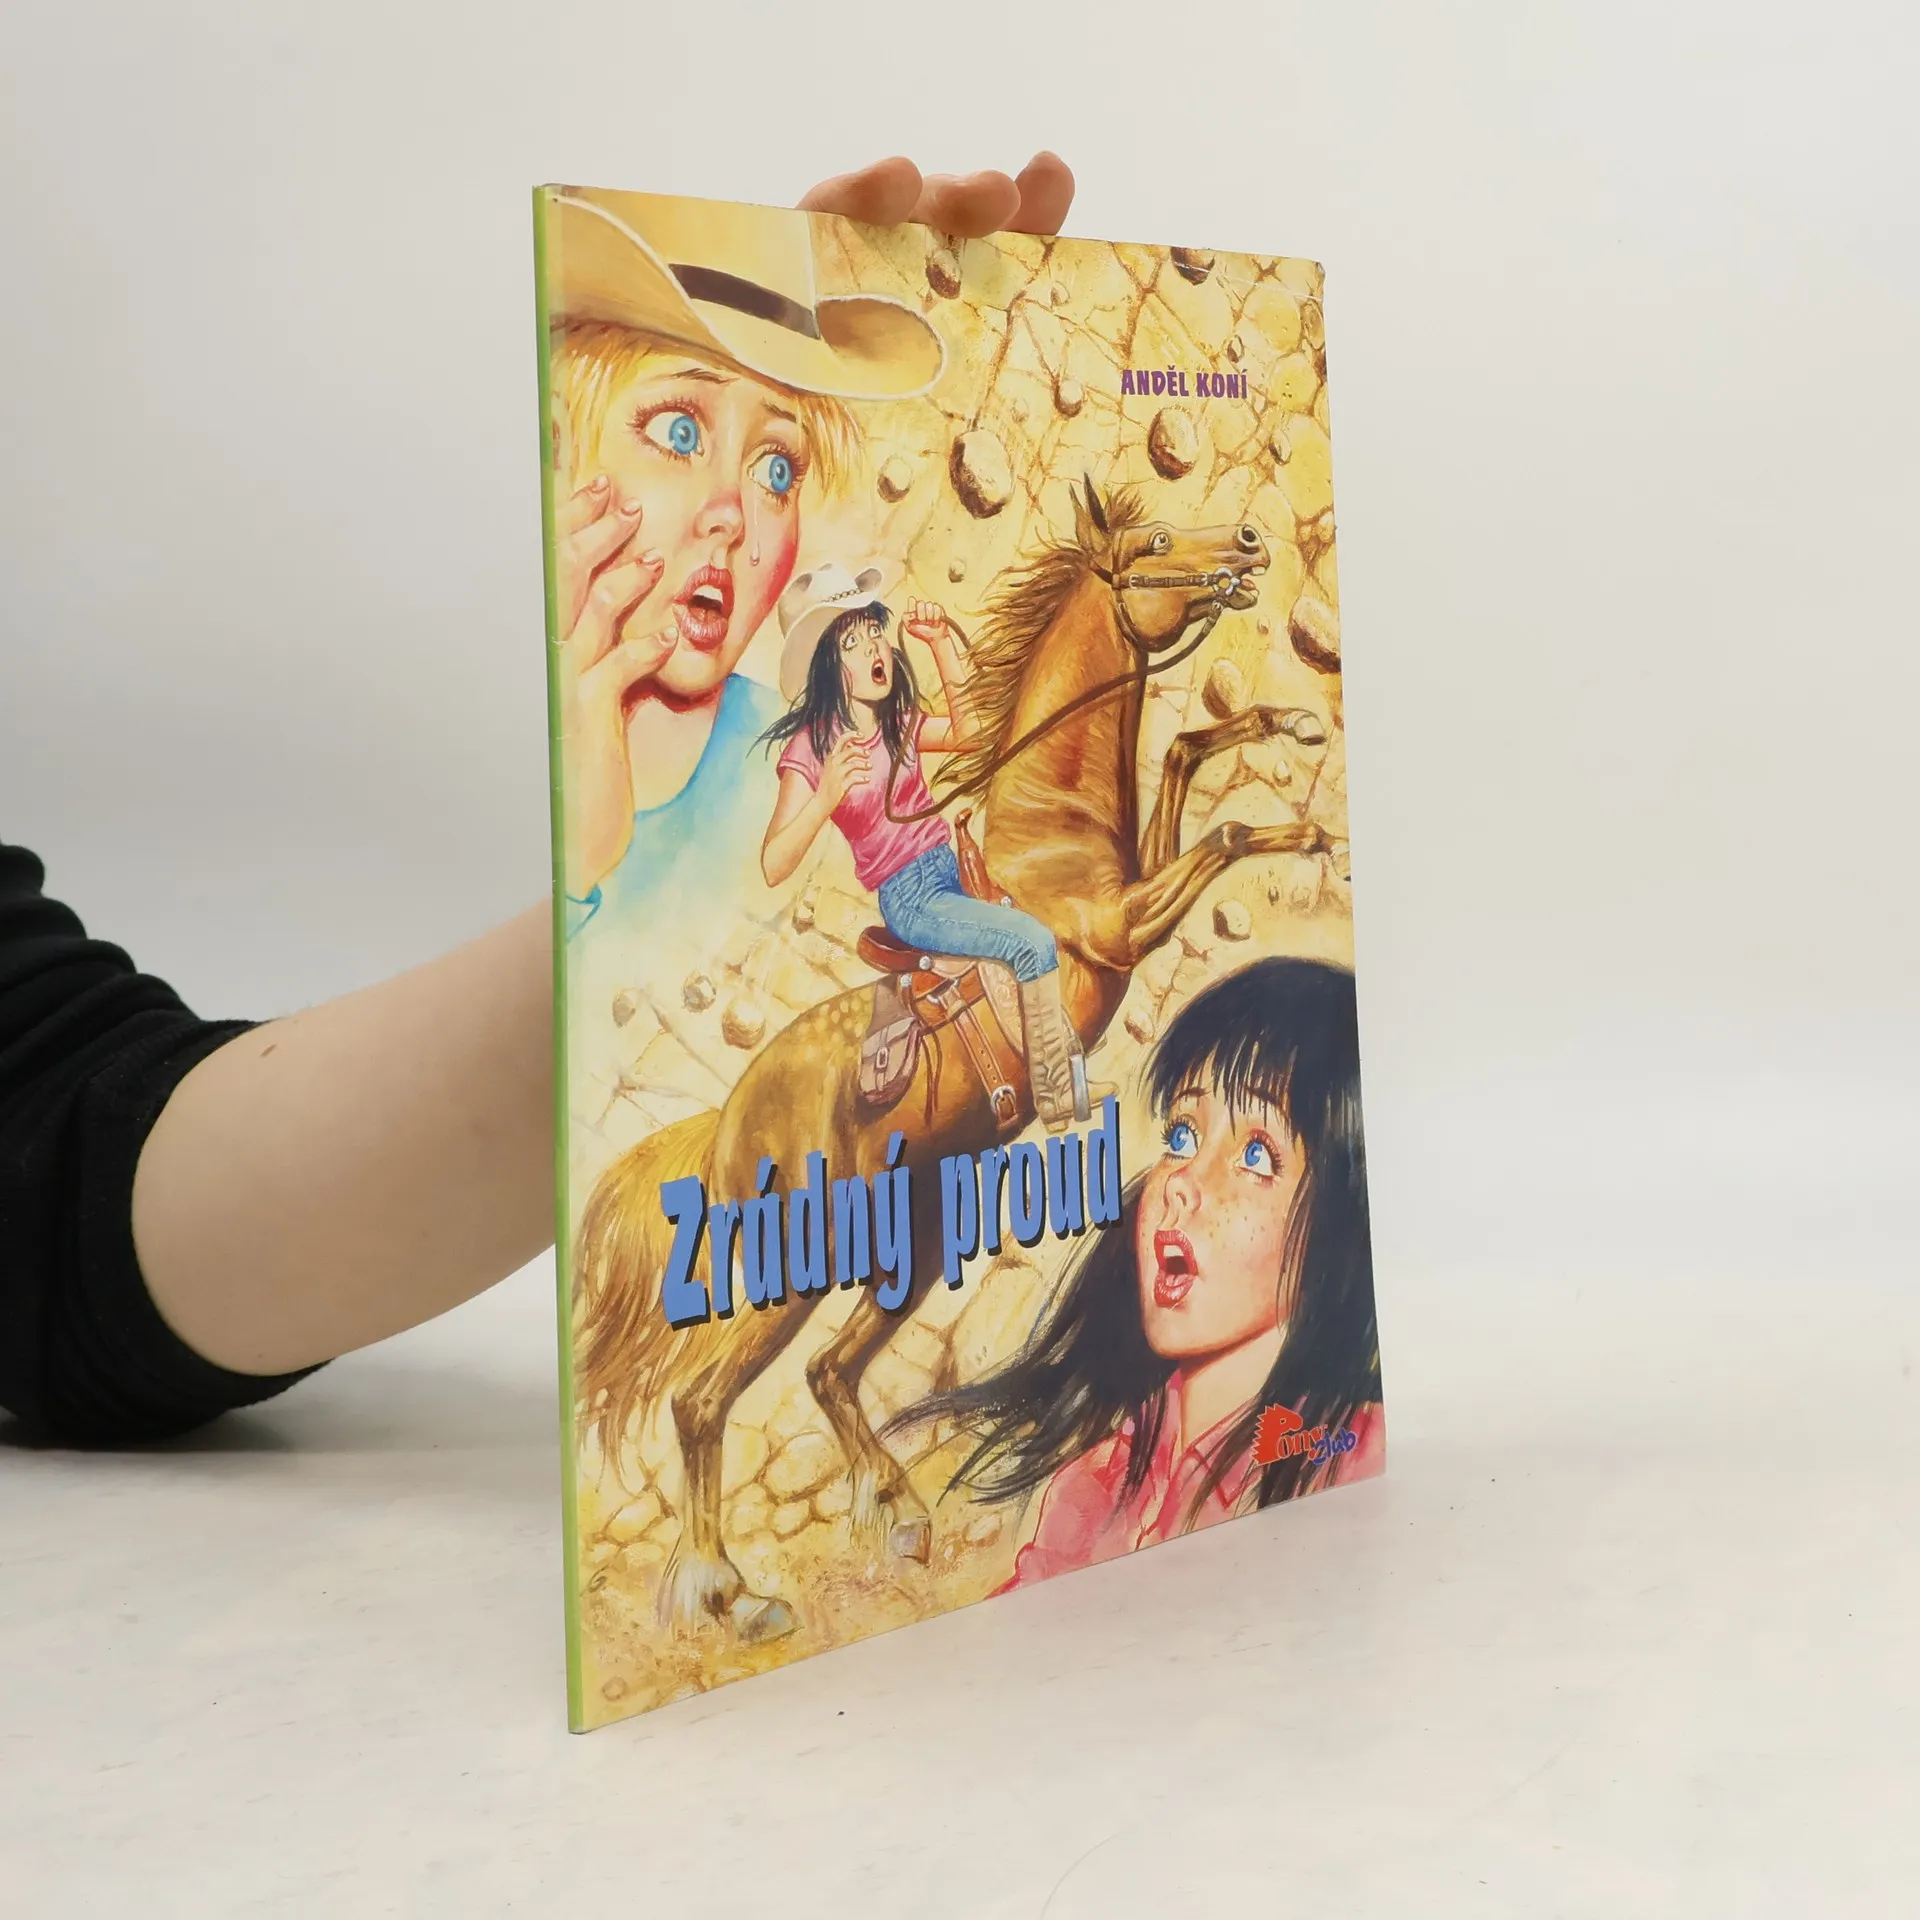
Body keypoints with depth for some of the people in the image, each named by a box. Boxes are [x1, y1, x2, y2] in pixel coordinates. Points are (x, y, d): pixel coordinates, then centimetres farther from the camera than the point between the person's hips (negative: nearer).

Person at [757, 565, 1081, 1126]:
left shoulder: (898, 722, 8)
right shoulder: (810, 749, -12)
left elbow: (965, 731, 20)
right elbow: (773, 867, -20)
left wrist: (941, 643, 10)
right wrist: (825, 798, -37)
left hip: (954, 868, 8)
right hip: (910, 898, -8)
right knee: (1033, 943, -26)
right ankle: (1059, 1112, -20)